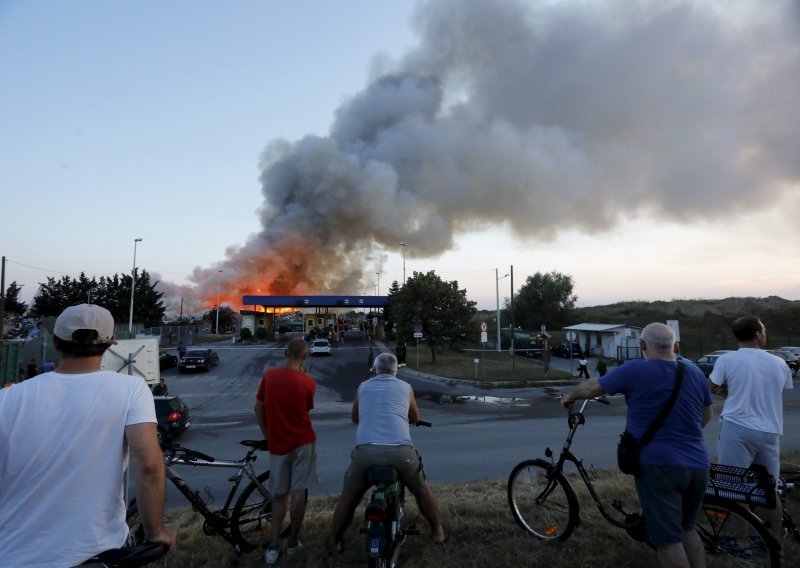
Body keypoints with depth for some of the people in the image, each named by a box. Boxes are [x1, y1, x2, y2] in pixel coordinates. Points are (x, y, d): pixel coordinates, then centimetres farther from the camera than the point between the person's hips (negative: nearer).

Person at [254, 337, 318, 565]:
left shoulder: (269, 375, -5)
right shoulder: (307, 382, -11)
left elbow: (258, 409, 3)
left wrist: (267, 435, 14)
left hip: (278, 444, 2)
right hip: (303, 442, -2)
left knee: (279, 496, 14)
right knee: (299, 492, 8)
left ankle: (274, 547, 13)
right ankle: (293, 541, 18)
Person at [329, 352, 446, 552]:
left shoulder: (363, 387, 18)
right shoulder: (405, 387, 15)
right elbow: (415, 418, 31)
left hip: (366, 451, 0)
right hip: (400, 450, 0)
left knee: (348, 497, 23)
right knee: (422, 489, 27)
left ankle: (334, 540, 33)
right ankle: (437, 531, 36)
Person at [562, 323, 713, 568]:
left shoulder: (635, 370, -11)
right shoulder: (695, 373, 7)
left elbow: (593, 386, 0)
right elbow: (707, 414, 21)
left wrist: (570, 396, 19)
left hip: (659, 465, -6)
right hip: (697, 466, 6)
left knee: (667, 539, 2)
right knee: (686, 530, 24)